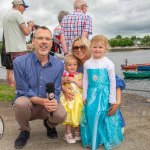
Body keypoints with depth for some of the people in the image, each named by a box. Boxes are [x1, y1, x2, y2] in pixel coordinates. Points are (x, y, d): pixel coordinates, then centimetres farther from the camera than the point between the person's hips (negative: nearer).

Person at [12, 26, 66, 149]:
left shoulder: (59, 64, -7)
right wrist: (43, 101, -29)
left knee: (61, 114, -29)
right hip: (27, 106, -1)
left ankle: (49, 124, 13)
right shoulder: (20, 62, -15)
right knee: (21, 102, -35)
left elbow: (56, 91, -6)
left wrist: (53, 102, -30)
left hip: (48, 107, 2)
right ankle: (25, 131, 0)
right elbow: (24, 92, -15)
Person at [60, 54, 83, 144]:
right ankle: (68, 134, 16)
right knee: (69, 116, 4)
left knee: (78, 115, 8)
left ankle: (77, 132, 26)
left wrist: (74, 80, -18)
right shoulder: (64, 75, 3)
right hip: (68, 98, 0)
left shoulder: (79, 75, 2)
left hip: (78, 99, 1)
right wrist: (63, 81, -14)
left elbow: (82, 85, -9)